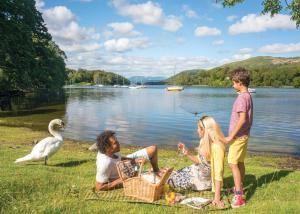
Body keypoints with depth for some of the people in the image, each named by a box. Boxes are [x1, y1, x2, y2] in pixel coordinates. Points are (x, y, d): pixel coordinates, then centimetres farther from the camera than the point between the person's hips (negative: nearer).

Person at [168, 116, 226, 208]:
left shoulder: (217, 147, -33)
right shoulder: (203, 141, -8)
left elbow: (218, 172, -33)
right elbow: (199, 160, 4)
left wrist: (217, 197, -34)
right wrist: (187, 153, -13)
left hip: (205, 179, -6)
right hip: (197, 170, 6)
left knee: (172, 180, -1)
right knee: (172, 176, 4)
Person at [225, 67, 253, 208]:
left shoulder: (242, 97, -19)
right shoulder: (248, 96, 11)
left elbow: (242, 119, -26)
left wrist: (231, 136, -21)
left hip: (238, 136, -10)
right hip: (244, 135, 10)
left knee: (233, 164, -9)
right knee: (240, 163, 19)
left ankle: (239, 197, -8)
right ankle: (239, 187, 34)